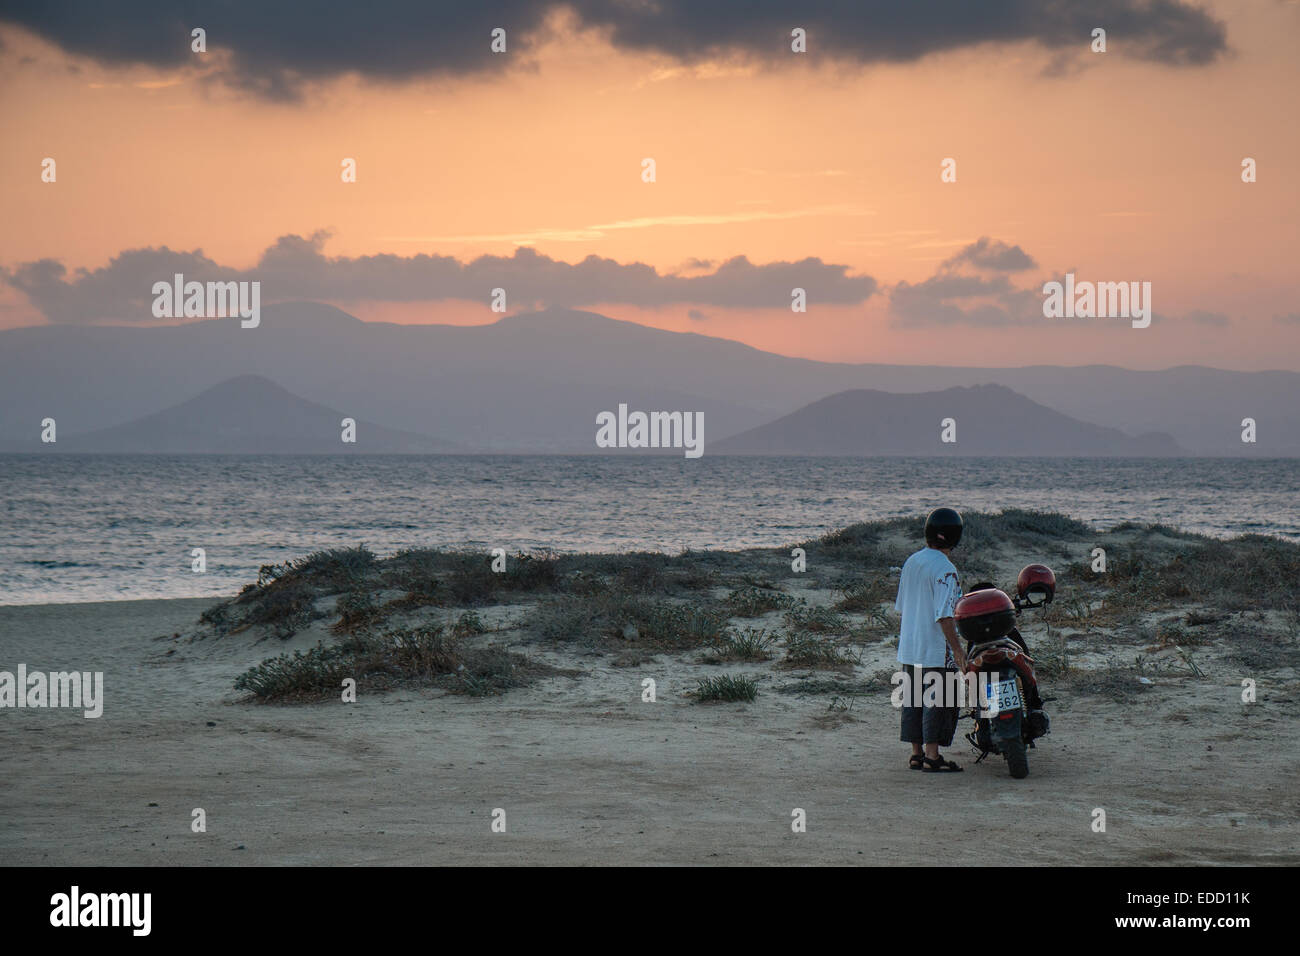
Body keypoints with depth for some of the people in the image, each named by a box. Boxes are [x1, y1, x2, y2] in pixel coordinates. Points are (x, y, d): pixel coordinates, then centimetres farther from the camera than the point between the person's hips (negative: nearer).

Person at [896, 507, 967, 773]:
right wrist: (957, 648, -17)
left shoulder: (911, 562, 7)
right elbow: (944, 614, -21)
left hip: (908, 646, 8)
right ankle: (932, 756, -3)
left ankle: (916, 752, 18)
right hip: (937, 651, -8)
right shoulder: (945, 570, -17)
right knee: (938, 701, -2)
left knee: (913, 699, 13)